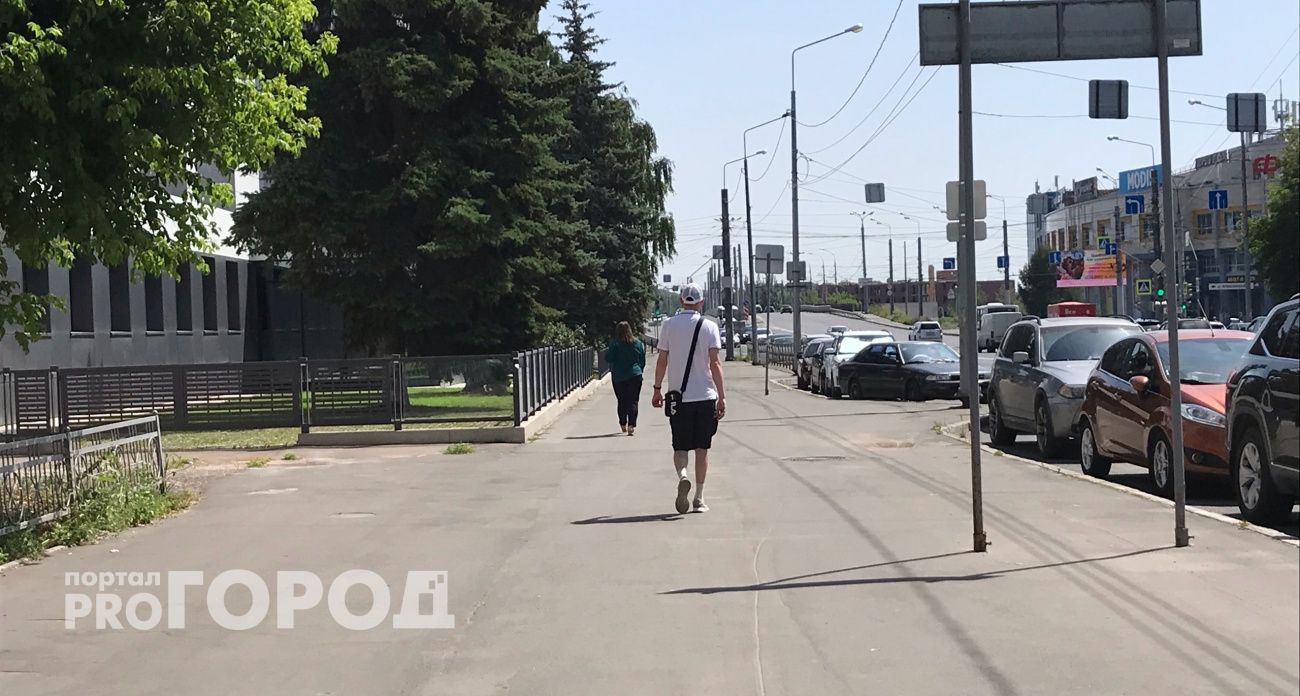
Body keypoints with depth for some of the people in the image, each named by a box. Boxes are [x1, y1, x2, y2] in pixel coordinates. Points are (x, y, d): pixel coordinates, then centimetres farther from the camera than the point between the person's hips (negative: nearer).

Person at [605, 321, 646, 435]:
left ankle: (623, 424, 20)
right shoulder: (638, 343, 1)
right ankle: (631, 425, -15)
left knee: (622, 401, 13)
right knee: (633, 401, -1)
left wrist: (607, 351, 11)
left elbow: (608, 359, -8)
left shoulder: (615, 344, -9)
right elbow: (643, 361, 8)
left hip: (619, 377, -1)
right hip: (635, 376, 1)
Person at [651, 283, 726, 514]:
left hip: (678, 397, 1)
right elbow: (715, 363, -7)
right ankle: (699, 499, 9)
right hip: (705, 396, -1)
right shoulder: (709, 327, -2)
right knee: (702, 448, 8)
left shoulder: (669, 325, 2)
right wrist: (722, 396, -6)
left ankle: (682, 475, -21)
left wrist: (657, 389, 13)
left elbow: (662, 360, 3)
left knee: (680, 446, 9)